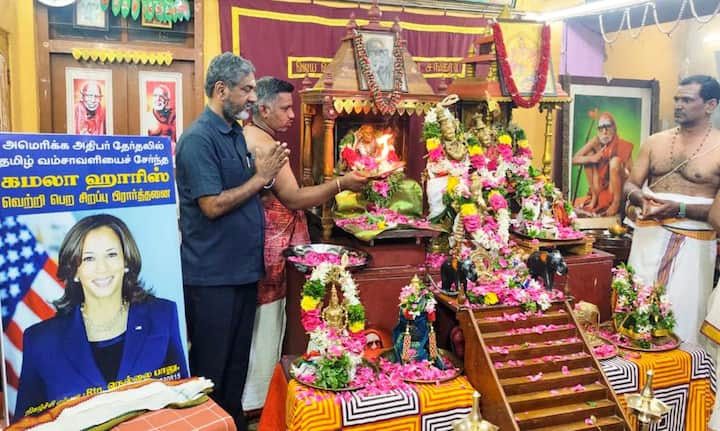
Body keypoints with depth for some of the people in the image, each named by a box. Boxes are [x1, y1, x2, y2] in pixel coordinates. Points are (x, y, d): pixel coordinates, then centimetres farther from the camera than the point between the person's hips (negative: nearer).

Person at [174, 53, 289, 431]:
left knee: (238, 360, 19)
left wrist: (267, 174, -1)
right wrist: (260, 177, -15)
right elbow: (213, 205, -22)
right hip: (212, 275, -9)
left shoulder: (236, 133, 11)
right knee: (211, 367, 6)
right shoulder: (199, 138, -16)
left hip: (243, 268, 9)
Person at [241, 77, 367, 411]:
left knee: (258, 325, 17)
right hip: (268, 250, -10)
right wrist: (341, 184, -16)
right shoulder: (265, 144, -18)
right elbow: (293, 198, -20)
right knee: (265, 325, 3)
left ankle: (251, 396, 30)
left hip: (257, 247, 10)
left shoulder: (244, 137, 12)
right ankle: (257, 402, 17)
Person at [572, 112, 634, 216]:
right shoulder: (596, 142, -7)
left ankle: (616, 203, -20)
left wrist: (625, 173, -33)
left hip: (618, 187, -3)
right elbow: (575, 159, -14)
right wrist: (591, 159, -30)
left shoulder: (623, 146, -14)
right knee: (589, 156, -12)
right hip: (600, 186, 3)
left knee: (615, 160, -27)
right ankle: (594, 197, -7)